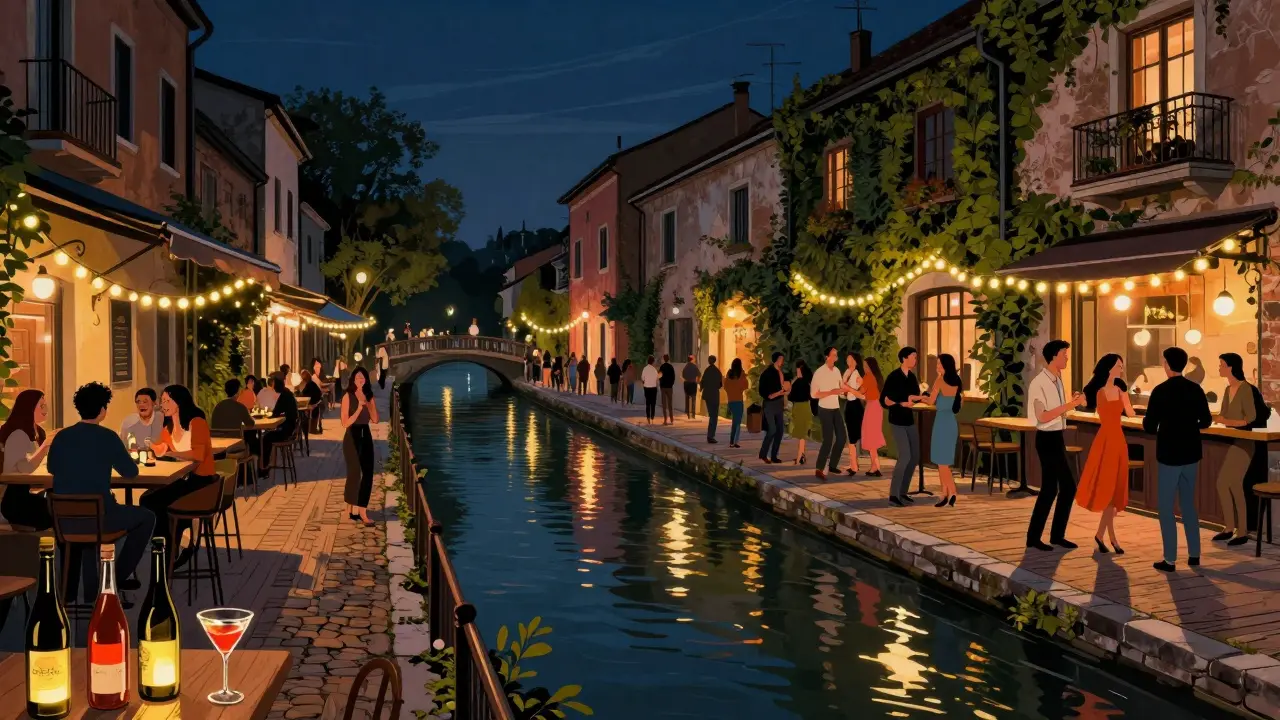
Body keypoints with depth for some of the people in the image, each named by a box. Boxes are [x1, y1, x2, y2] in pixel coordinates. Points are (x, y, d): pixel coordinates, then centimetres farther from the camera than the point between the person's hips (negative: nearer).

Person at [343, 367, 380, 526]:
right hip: (352, 437, -5)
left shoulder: (369, 396, 7)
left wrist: (369, 404, -12)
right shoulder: (348, 397, -8)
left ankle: (360, 509, 10)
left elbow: (375, 419, 1)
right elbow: (345, 423, -14)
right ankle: (351, 507, 11)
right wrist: (359, 409, -22)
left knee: (368, 473, 2)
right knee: (355, 473, -3)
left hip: (366, 436, 5)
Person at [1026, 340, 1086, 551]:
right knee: (1049, 489, -5)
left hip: (1057, 437, 9)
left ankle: (1057, 535, 22)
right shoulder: (1039, 383, -17)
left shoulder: (1057, 380, 10)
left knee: (1068, 486, 13)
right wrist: (1069, 405, -23)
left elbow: (1057, 411, 13)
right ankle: (1033, 537, 6)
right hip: (1047, 439, -9)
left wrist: (1073, 402, -3)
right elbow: (1043, 417, -22)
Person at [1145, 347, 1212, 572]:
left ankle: (1170, 560, 2)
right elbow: (1206, 421, 6)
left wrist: (1146, 420, 9)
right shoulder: (1196, 389, 0)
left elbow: (1149, 427, -13)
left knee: (1166, 507, 2)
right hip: (1191, 454, 5)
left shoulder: (1160, 391, -15)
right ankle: (1194, 554, 20)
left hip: (1168, 455, -5)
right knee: (1188, 504, 17)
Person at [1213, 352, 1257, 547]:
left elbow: (1251, 417, -16)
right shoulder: (1228, 389, 12)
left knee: (1234, 484, -7)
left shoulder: (1245, 388, -12)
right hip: (1228, 441, 8)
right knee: (1222, 483, 7)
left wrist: (1229, 422, -25)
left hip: (1243, 442, -8)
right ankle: (1229, 528, 15)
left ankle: (1242, 532, 0)